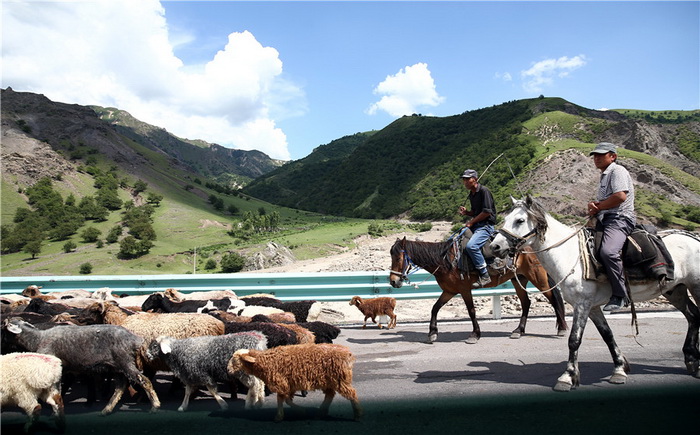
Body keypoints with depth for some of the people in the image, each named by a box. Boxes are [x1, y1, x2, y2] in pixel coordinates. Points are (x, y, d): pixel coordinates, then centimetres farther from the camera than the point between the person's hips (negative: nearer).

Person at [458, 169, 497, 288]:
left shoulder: (484, 191, -12)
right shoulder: (471, 194, 15)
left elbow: (487, 212, -18)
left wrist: (471, 222, -13)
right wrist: (465, 212, 4)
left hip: (486, 226, -10)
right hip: (475, 225, 10)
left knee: (471, 246, -30)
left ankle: (484, 276, -21)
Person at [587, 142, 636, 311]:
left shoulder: (617, 171, -4)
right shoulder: (604, 175, 26)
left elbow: (620, 196, -19)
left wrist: (598, 206, -8)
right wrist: (593, 206, 2)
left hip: (620, 218, -11)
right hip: (603, 220, 11)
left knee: (607, 251, -33)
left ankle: (620, 296, -25)